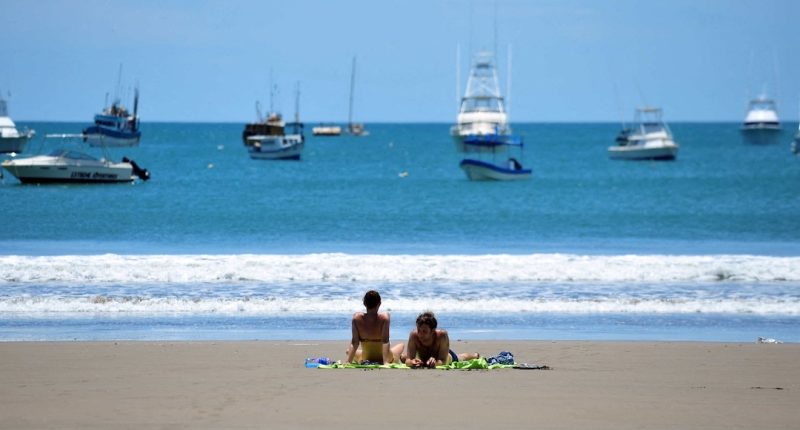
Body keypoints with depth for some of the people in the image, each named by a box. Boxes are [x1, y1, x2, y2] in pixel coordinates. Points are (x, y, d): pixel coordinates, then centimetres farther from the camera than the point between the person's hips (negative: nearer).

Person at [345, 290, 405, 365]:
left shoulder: (357, 317, -19)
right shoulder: (384, 317, -24)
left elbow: (354, 343, -17)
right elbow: (385, 342, -27)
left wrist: (348, 361, -14)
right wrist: (386, 362, -27)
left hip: (365, 359, 1)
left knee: (349, 350, 36)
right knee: (401, 346, 33)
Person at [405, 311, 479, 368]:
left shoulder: (442, 335, -46)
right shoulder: (414, 335, -42)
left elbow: (443, 361, -45)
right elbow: (408, 360, -42)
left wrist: (435, 363, -68)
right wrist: (412, 362, -66)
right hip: (422, 356, 1)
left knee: (462, 358, 34)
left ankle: (475, 355, 70)